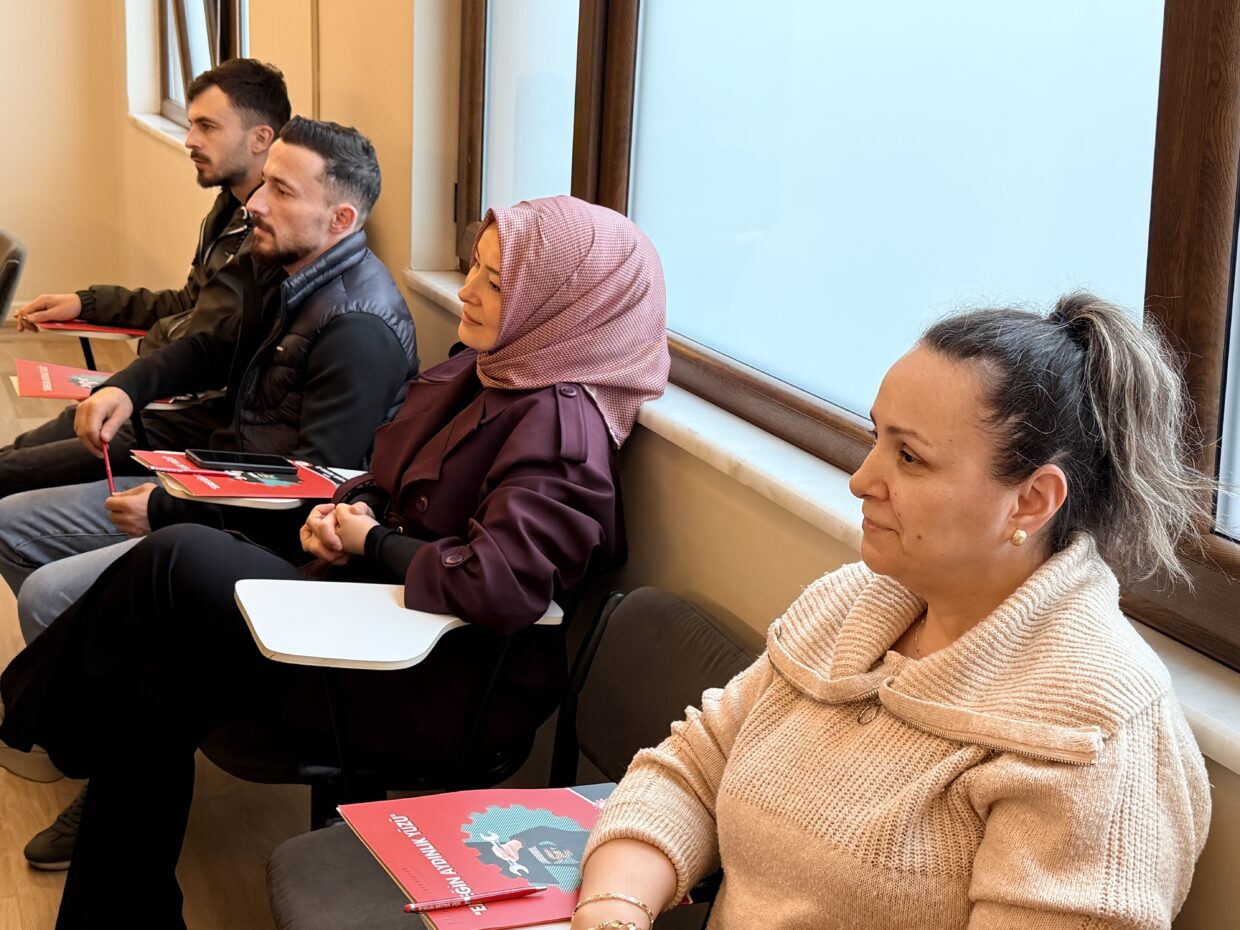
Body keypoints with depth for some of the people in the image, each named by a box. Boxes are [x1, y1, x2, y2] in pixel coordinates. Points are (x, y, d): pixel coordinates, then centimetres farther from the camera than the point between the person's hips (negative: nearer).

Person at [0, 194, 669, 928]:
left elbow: (495, 586, -31)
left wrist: (371, 543, -14)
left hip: (446, 689, -9)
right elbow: (394, 478, 23)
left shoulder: (560, 426, -19)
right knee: (153, 683, -10)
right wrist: (349, 508, -1)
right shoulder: (484, 372, 10)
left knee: (180, 559, -14)